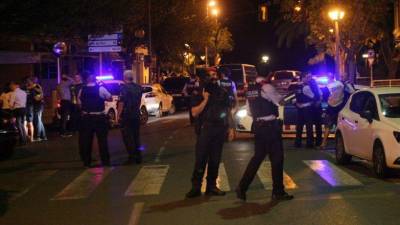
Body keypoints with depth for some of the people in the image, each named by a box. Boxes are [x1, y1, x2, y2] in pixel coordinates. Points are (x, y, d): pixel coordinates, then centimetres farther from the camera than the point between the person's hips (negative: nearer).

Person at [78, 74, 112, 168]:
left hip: (86, 118, 2)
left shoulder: (82, 91, 2)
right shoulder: (101, 89, -6)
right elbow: (110, 98, 4)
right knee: (102, 139, 6)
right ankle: (105, 161, 9)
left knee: (86, 140, 8)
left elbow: (80, 104, 8)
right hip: (100, 118, -2)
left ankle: (86, 161, 12)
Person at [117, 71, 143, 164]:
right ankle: (138, 157, 14)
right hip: (136, 115, 7)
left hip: (126, 115, -7)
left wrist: (119, 114, -14)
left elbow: (121, 103, -18)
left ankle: (132, 156, -6)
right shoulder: (138, 88, 9)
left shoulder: (125, 88, -14)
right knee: (136, 136, 13)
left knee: (127, 137, -1)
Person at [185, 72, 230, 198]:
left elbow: (228, 110, 17)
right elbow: (194, 113, -7)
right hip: (205, 128, -4)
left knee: (215, 159, 7)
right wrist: (205, 100, -15)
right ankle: (196, 187, -4)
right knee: (201, 158, -7)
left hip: (220, 129, 4)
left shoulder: (223, 93, 11)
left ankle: (211, 186, 14)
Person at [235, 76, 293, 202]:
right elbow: (279, 101, -10)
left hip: (258, 126, 7)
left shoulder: (250, 90, 12)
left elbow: (250, 110, 15)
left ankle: (242, 188, 9)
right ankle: (278, 192, 10)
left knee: (258, 156, 14)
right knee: (276, 158, 3)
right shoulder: (266, 87, -11)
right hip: (270, 126, -7)